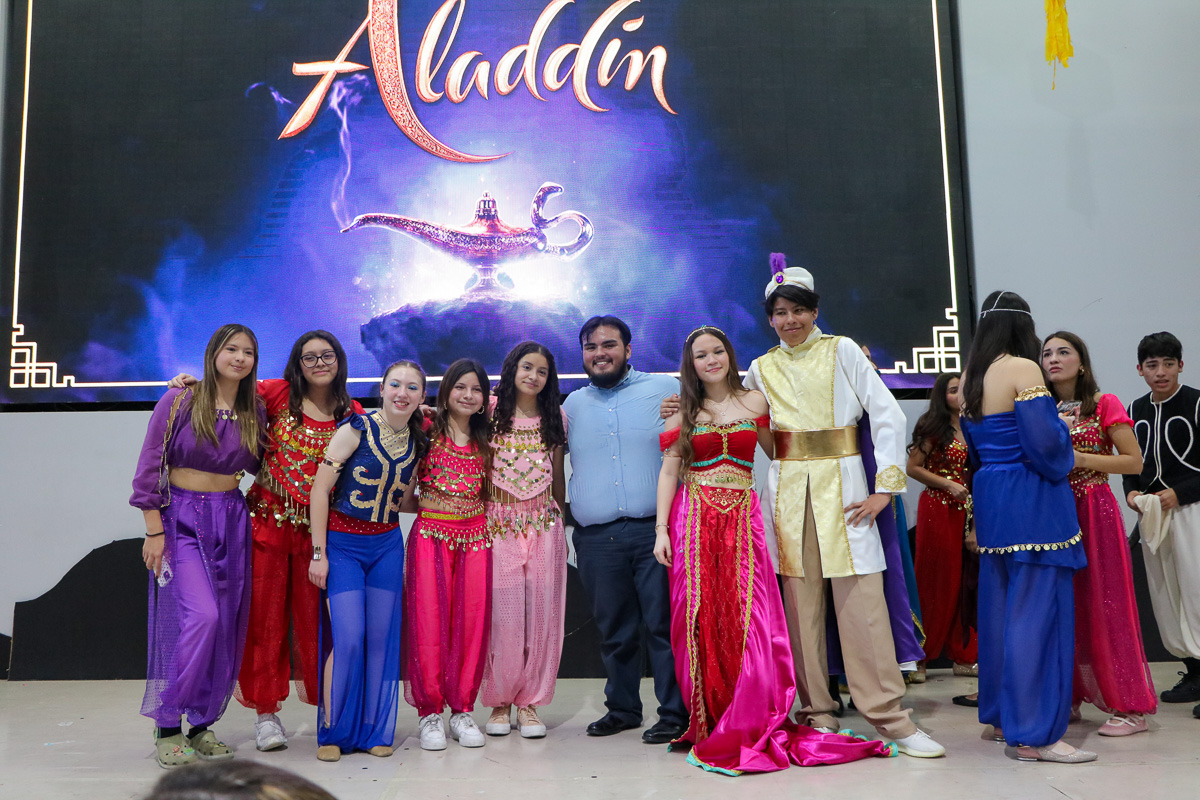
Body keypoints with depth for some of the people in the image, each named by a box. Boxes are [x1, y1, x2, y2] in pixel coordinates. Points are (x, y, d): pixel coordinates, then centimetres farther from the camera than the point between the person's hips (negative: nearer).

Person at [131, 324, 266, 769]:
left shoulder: (256, 412, 8)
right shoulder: (179, 402, -4)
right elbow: (149, 468, -5)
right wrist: (154, 531, -9)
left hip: (232, 523, 5)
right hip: (181, 518, -4)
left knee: (225, 627, 4)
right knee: (199, 615, -18)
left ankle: (202, 724, 17)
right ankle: (167, 727, -3)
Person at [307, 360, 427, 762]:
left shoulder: (418, 442, 5)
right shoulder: (357, 428, -11)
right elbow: (320, 490, -11)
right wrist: (319, 554, -12)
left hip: (387, 545, 5)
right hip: (343, 543, -4)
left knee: (381, 636, 5)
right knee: (347, 637, -9)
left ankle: (374, 731, 18)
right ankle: (333, 731, 8)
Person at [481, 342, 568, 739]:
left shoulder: (554, 418, 10)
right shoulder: (491, 412, 2)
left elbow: (558, 473, 13)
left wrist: (561, 522, 13)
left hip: (542, 524, 2)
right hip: (499, 523, -2)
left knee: (541, 613, 1)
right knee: (502, 614, -1)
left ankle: (529, 702, 12)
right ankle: (500, 701, 13)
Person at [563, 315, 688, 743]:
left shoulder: (667, 390, 6)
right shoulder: (572, 405, 17)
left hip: (654, 530, -3)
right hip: (596, 539, 3)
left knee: (664, 624, -3)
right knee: (614, 630, 11)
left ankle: (675, 712, 8)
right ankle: (622, 708, 25)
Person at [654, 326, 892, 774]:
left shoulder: (754, 403, 10)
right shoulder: (683, 412, 10)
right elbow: (669, 471, 6)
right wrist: (661, 530, -1)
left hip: (742, 519, 0)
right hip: (694, 520, 0)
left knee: (750, 620, -7)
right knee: (700, 622, -1)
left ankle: (746, 730, 2)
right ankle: (708, 724, 11)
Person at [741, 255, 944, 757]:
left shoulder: (843, 351, 3)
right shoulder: (761, 369, 13)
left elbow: (888, 416, -2)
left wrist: (886, 487, -9)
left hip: (842, 485, -3)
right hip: (787, 491, 3)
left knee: (862, 601, -7)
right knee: (800, 602, 3)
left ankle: (888, 716, 0)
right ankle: (817, 713, 12)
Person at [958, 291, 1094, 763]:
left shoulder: (969, 378, 11)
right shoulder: (1023, 369, -13)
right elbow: (1044, 442, -18)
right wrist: (1061, 431, 1)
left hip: (990, 499, 8)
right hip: (1031, 499, -8)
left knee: (998, 606, 14)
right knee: (1035, 610, -4)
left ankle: (1001, 717, 24)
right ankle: (1034, 734, -1)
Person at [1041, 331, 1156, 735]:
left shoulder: (1105, 405, -2)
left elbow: (1135, 461, -7)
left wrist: (1079, 458, -16)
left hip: (1095, 512, -5)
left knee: (1103, 605, -5)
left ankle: (1129, 707, 3)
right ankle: (1069, 697, 15)